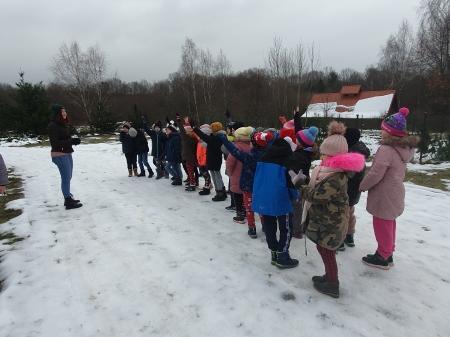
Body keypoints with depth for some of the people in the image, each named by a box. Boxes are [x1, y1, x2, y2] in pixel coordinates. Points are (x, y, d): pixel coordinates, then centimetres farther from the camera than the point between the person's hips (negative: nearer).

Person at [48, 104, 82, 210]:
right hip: (59, 155, -9)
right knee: (66, 177, -7)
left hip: (67, 153, 9)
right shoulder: (53, 126, -14)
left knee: (68, 177, 17)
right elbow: (55, 143, -19)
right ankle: (68, 202, 0)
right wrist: (71, 141, -24)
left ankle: (68, 198, 30)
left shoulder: (65, 124, 10)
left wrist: (75, 139, -2)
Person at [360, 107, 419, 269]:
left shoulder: (386, 149, -25)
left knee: (382, 226, 6)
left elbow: (375, 174, -23)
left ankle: (382, 257, 21)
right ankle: (387, 254, 35)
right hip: (394, 194, 9)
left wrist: (361, 186, -9)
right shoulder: (404, 148, 4)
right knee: (389, 224, 20)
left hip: (384, 196, -9)